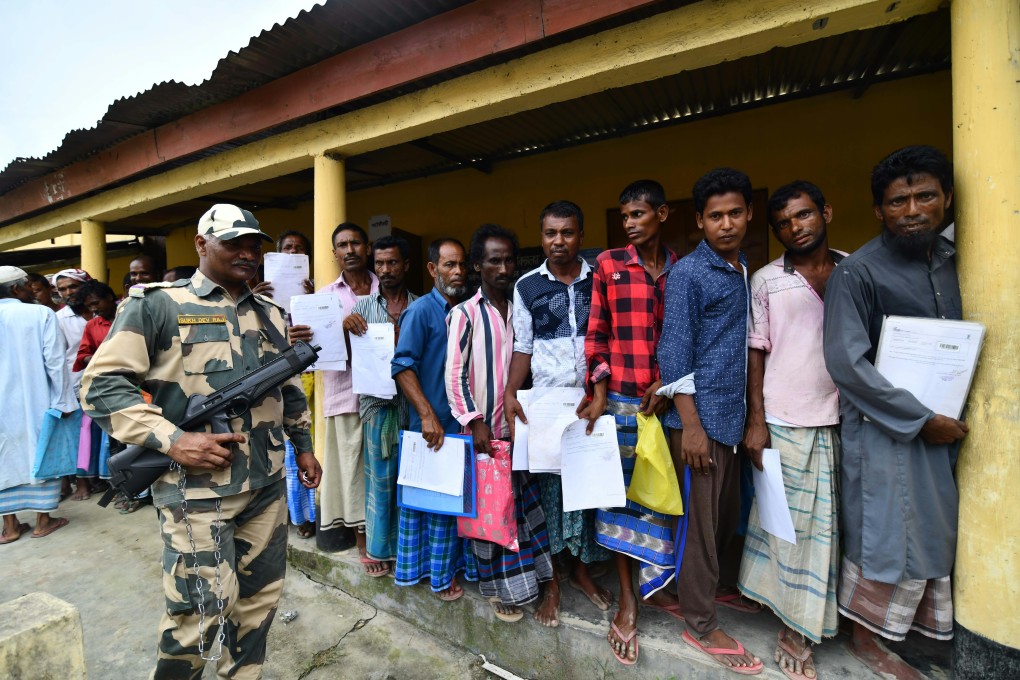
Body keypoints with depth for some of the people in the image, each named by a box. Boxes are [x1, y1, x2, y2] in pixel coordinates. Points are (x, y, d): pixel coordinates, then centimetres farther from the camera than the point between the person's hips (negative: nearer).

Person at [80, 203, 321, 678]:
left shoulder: (270, 314, 12)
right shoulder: (156, 304, -4)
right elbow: (102, 384, -9)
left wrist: (303, 446, 17)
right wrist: (172, 441, -20)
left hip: (267, 484, 6)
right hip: (196, 488, -5)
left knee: (259, 597, 16)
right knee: (200, 612, 4)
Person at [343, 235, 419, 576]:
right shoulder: (363, 306, 7)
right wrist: (345, 326, -13)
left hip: (412, 401, 0)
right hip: (376, 400, 0)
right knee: (380, 477, 8)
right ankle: (377, 548, 24)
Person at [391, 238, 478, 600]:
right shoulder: (421, 310, -9)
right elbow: (402, 366, -15)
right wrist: (427, 415, -20)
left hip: (463, 421, 6)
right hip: (432, 425, -6)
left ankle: (451, 566, 33)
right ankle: (437, 574, 26)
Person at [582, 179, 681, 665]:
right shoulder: (608, 264, 2)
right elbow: (596, 333, 0)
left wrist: (667, 387, -6)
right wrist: (598, 393, -6)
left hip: (664, 400, 2)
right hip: (620, 399, -1)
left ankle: (652, 584, 33)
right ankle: (628, 601, 21)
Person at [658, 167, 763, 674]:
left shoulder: (747, 270, 13)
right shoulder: (686, 274, -9)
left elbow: (748, 344, 16)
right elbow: (675, 353, -13)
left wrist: (751, 416, 12)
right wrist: (690, 425, -16)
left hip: (735, 416, 7)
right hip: (701, 416, -7)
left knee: (727, 517, 17)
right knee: (699, 521, 4)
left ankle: (706, 588, 39)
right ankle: (700, 624, 21)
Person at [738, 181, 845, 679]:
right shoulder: (766, 280, 0)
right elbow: (755, 352, -1)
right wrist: (755, 420, -6)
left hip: (840, 419, 3)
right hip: (784, 420, -2)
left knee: (828, 522, 10)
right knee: (788, 520, 6)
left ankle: (803, 622, 30)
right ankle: (795, 627, 24)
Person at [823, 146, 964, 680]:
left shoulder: (948, 257, 7)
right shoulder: (857, 272, -15)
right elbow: (846, 362, -21)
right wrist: (920, 420, -17)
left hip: (942, 425, 7)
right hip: (884, 429, -6)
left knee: (934, 531, 15)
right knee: (886, 535, 4)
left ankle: (926, 626, 37)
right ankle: (865, 637, 25)